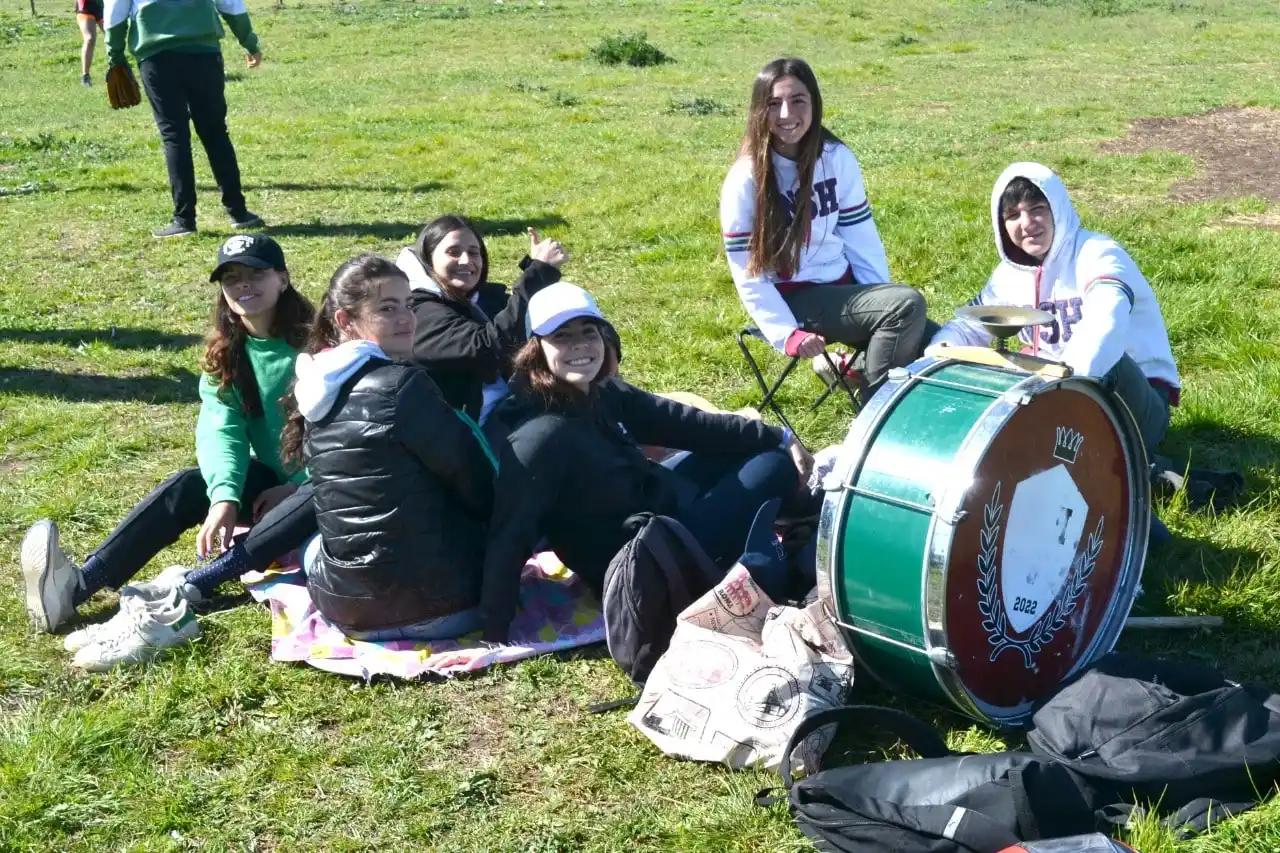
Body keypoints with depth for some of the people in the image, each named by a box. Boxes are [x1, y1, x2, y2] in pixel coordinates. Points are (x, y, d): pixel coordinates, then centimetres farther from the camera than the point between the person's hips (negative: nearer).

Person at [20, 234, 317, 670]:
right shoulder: (224, 352, 0)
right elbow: (221, 429, -13)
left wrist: (295, 486, -24)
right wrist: (225, 496, -31)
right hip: (270, 478, 5)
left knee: (311, 504, -38)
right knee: (186, 486, -20)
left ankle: (180, 595, -44)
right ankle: (75, 586, -34)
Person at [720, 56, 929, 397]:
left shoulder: (838, 158, 0)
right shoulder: (746, 179, -11)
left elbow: (862, 238, 3)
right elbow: (748, 274, -11)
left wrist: (880, 301, -8)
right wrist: (787, 333, -20)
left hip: (843, 285, 5)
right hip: (792, 298, -5)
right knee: (908, 305, -24)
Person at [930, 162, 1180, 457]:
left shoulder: (1096, 254, -18)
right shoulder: (1010, 272, 3)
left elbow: (1106, 323, -38)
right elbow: (969, 325, 12)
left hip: (1134, 395, -5)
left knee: (1110, 364, -38)